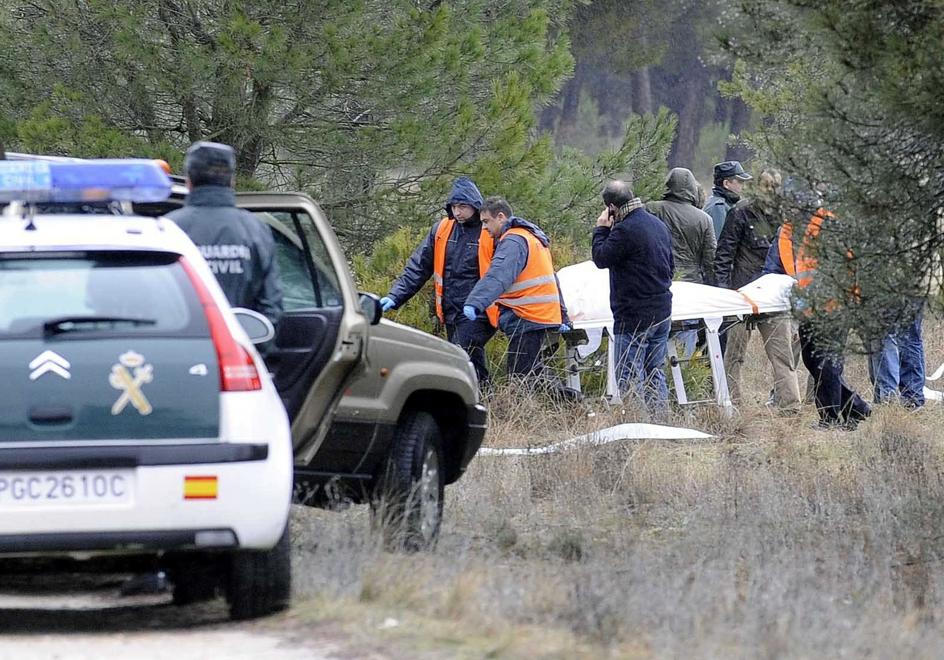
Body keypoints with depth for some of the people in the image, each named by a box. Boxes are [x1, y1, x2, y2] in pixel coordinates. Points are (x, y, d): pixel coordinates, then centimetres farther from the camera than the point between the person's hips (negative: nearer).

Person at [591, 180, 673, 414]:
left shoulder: (625, 230, -18)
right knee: (655, 371, 15)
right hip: (662, 312, 9)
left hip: (635, 316, -9)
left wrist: (601, 230, 0)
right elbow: (671, 265, 20)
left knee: (629, 376, -5)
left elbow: (601, 258, -13)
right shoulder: (659, 225, 12)